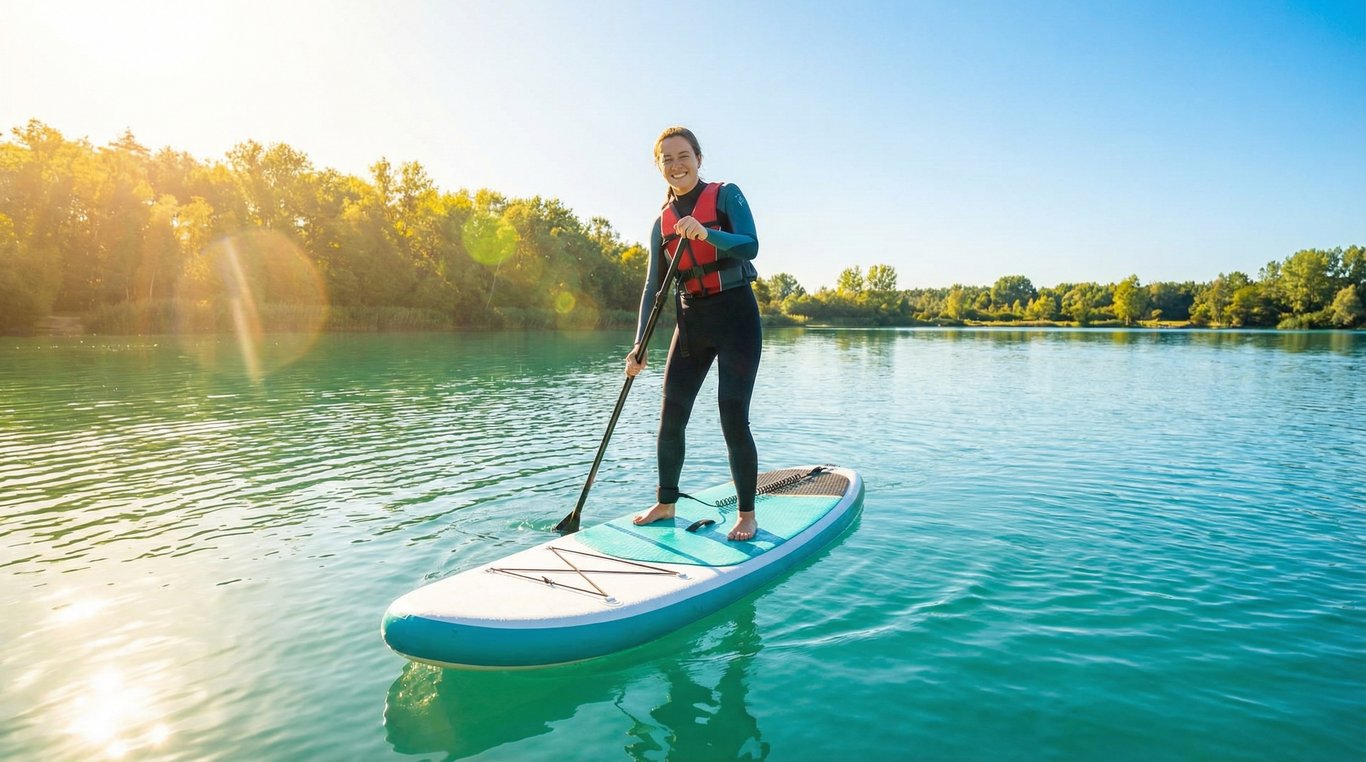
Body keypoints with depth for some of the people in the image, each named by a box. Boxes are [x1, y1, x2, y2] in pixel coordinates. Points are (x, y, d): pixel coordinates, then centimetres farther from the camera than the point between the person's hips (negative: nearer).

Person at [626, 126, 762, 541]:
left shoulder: (725, 195, -3)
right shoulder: (662, 222, 10)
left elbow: (750, 245, -17)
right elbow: (653, 286, 8)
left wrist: (706, 233, -35)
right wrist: (639, 345, 1)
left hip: (735, 315, -5)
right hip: (691, 320, 5)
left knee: (733, 419, -9)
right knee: (671, 418, 5)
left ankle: (747, 515, 7)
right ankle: (665, 504, 22)